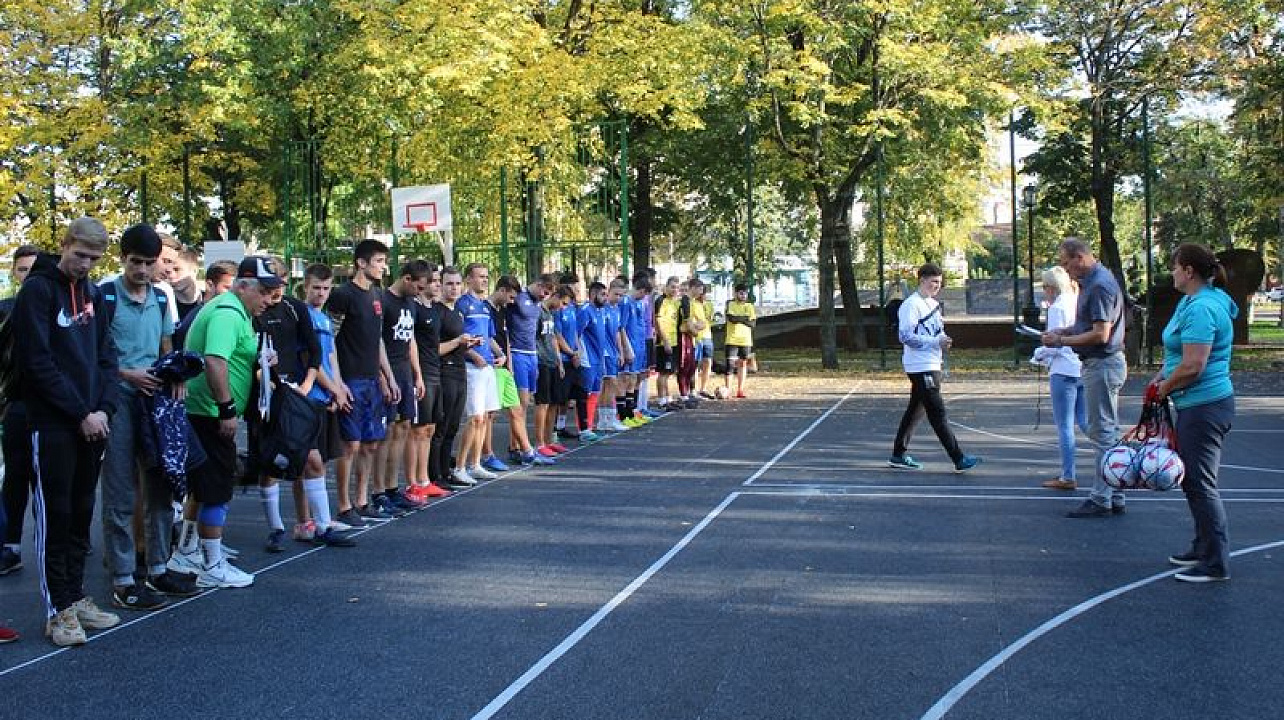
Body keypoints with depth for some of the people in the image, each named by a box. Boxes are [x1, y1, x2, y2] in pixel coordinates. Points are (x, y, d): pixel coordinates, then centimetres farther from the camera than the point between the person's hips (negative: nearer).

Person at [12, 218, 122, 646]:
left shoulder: (93, 294, 13)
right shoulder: (37, 289, -7)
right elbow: (38, 362, -14)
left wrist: (103, 409, -3)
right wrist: (81, 414, -14)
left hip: (90, 424, 6)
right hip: (52, 425, -6)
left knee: (81, 515, 11)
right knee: (54, 514, -2)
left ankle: (75, 598, 21)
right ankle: (57, 611, 5)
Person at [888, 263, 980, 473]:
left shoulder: (934, 304, 17)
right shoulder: (911, 305, -12)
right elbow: (906, 336, -19)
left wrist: (943, 339, 5)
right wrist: (936, 341, -20)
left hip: (932, 365, 10)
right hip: (920, 367, -10)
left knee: (916, 410, 13)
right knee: (938, 412, -8)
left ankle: (898, 455, 21)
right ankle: (959, 459, -8)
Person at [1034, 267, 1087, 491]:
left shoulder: (1057, 308, -11)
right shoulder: (1077, 303, 11)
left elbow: (1054, 346, -14)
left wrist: (1039, 353, 6)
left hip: (1064, 371, -7)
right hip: (1084, 369, 8)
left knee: (1064, 426, 0)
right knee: (1084, 422, 15)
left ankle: (1068, 477, 5)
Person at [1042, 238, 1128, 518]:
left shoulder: (1099, 285, -19)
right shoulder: (1093, 282, 13)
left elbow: (1100, 334, -23)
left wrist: (1062, 341, -16)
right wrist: (1065, 331, 8)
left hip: (1103, 365, -11)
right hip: (1102, 364, 11)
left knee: (1102, 432, -6)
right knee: (1108, 431, 13)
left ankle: (1101, 500, -1)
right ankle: (1114, 498, 20)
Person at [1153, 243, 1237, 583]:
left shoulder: (1202, 308, -21)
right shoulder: (1194, 302, 12)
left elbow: (1193, 367, -26)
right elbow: (1182, 354, 23)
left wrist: (1163, 389, -11)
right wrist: (1162, 377, 7)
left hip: (1204, 407, -11)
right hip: (1197, 406, 11)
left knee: (1201, 483, -4)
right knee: (1192, 480, 19)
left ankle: (1216, 564, 3)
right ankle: (1204, 548, 31)